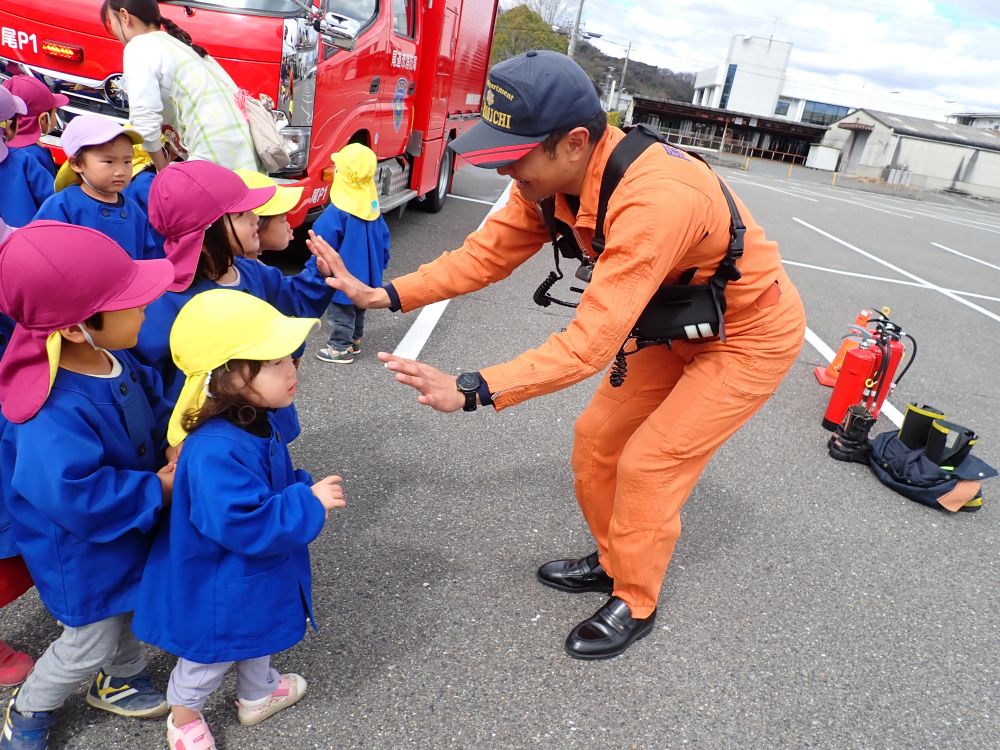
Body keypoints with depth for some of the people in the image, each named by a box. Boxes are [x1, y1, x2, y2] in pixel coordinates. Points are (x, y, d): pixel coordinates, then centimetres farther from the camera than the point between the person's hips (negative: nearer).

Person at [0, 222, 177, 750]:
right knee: (91, 644, 15)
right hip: (84, 553, -8)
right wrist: (156, 488, -29)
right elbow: (76, 497, -41)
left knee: (124, 613, 29)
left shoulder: (112, 361, -11)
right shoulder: (55, 414, -39)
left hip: (125, 532, 8)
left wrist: (178, 442, -15)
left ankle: (121, 681, 56)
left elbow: (150, 410, 5)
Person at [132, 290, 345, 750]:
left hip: (257, 574, 9)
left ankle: (257, 694, 60)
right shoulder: (215, 452, -39)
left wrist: (308, 489, -6)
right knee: (212, 655, 20)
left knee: (258, 633, 32)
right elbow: (245, 524, -40)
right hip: (220, 589, -9)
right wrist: (309, 504, -32)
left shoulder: (256, 423, -7)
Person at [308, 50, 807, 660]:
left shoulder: (654, 199, -40)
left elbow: (591, 340, -42)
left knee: (647, 465, -7)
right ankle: (613, 562, 32)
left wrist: (472, 391, -46)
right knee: (598, 439, 8)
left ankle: (635, 606, 17)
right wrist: (385, 295, -18)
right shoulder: (553, 176, -15)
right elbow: (487, 253, -10)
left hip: (751, 335, -7)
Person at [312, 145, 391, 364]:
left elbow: (323, 240, -18)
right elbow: (383, 238, 8)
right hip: (365, 273, 8)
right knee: (357, 309, 22)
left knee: (340, 312, 6)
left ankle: (340, 348, 14)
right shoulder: (373, 207, -1)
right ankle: (354, 341, 35)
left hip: (343, 277, -7)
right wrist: (379, 264, 19)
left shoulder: (337, 211, -24)